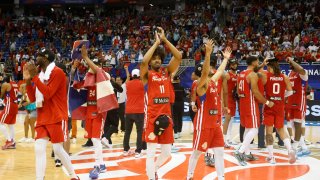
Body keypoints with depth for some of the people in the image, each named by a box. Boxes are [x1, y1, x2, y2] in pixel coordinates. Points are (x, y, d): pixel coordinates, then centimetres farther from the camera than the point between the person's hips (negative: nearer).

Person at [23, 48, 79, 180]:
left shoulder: (57, 72, -10)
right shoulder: (40, 75, 15)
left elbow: (47, 94, -20)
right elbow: (32, 99, 14)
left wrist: (34, 77, -19)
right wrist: (28, 80, 2)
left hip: (56, 118, -7)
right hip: (42, 118, 7)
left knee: (58, 149, -4)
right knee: (39, 148, -4)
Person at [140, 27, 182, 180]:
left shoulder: (167, 71, 11)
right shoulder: (147, 74, 0)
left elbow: (179, 57, -2)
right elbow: (144, 61, -22)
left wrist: (165, 39, -4)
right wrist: (156, 43, -14)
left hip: (166, 115, 5)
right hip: (152, 116, -4)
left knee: (167, 152, 10)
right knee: (151, 152, -4)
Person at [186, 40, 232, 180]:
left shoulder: (213, 81, 11)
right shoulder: (202, 85, -13)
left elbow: (220, 71, 29)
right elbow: (205, 72, -32)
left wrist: (226, 58, 36)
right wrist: (208, 54, -42)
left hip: (214, 122, 8)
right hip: (203, 123, -8)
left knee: (219, 151, 5)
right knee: (197, 152, 3)